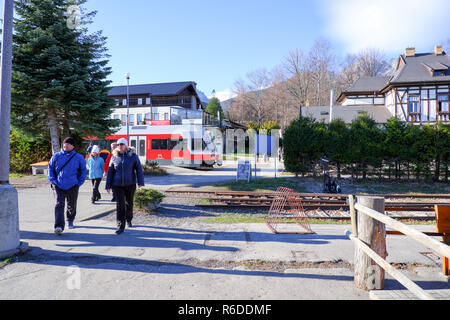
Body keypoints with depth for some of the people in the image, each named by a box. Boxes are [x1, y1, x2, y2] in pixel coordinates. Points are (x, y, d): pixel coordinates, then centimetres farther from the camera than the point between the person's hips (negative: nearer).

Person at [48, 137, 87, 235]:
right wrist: (52, 180, 1)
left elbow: (83, 171, 7)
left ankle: (70, 221, 39)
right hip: (58, 185, 0)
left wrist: (79, 183, 0)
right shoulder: (56, 156, 4)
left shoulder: (79, 157, 0)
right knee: (59, 204, -12)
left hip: (72, 186, 0)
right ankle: (59, 226, -15)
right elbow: (50, 168, 12)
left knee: (72, 206, 13)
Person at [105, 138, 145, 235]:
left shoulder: (133, 156, -4)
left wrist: (140, 182, -12)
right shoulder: (114, 157, 1)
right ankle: (121, 227, -1)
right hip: (117, 185, 0)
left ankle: (129, 220, 39)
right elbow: (110, 172, 6)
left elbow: (139, 169, -4)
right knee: (120, 205, -7)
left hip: (130, 184, 0)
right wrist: (108, 186, 4)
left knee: (129, 203, 15)